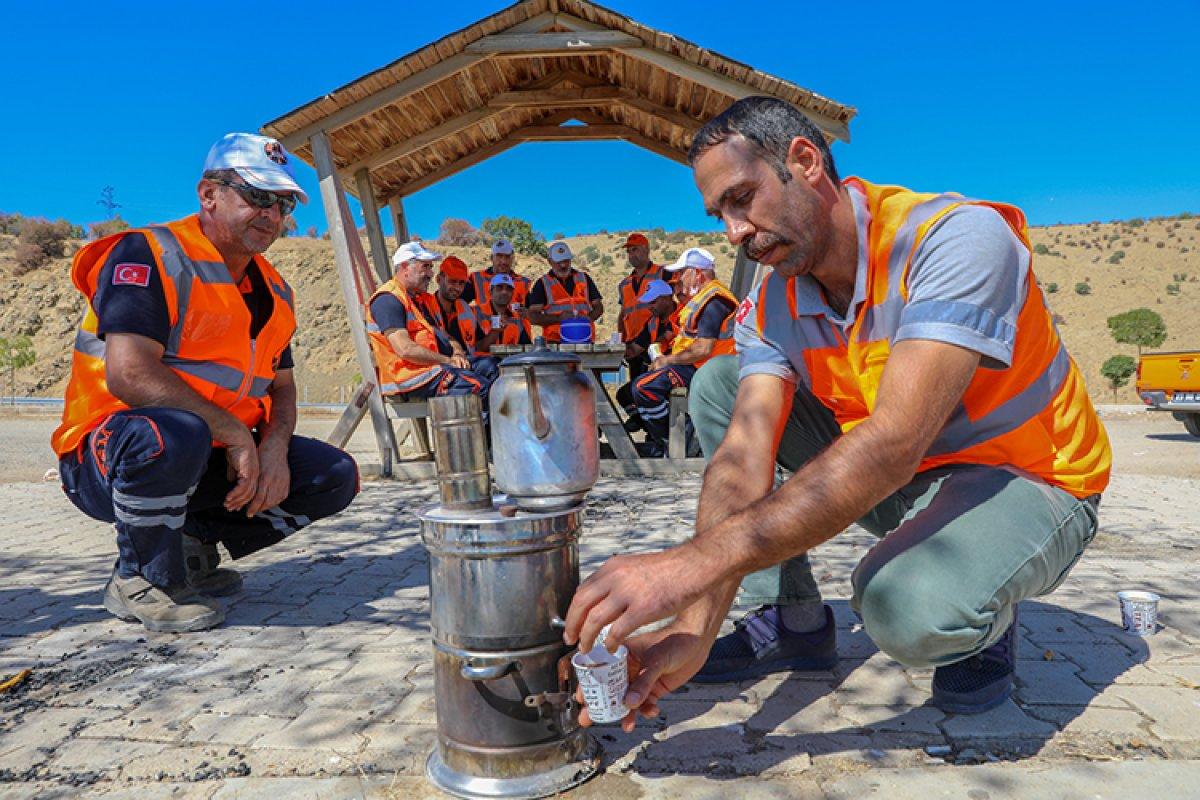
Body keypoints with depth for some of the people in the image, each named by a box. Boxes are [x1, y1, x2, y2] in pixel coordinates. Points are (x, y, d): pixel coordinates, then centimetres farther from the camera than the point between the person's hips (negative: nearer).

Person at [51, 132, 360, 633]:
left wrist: (274, 448, -11)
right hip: (105, 459, -6)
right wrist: (234, 432, -23)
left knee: (335, 477, -6)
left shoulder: (274, 291, 9)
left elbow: (282, 388, 10)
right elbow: (129, 374, -26)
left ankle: (194, 544, 9)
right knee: (173, 435, -40)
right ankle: (138, 581, -11)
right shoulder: (149, 254, -14)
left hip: (212, 461, 7)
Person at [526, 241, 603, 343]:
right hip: (556, 342, -2)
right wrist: (558, 318, -15)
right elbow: (533, 317, -1)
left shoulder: (584, 278, 14)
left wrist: (589, 318, -6)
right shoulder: (542, 284, 5)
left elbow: (598, 307, 16)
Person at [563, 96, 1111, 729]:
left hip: (1026, 481, -6)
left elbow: (893, 443, -39)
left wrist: (697, 560, -45)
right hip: (896, 482, 6)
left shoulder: (958, 237, -26)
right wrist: (694, 626, -34)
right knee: (717, 382, -5)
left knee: (909, 608, -38)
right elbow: (745, 455, -20)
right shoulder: (771, 308, -7)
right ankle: (791, 623, 0)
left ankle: (981, 617, 2)